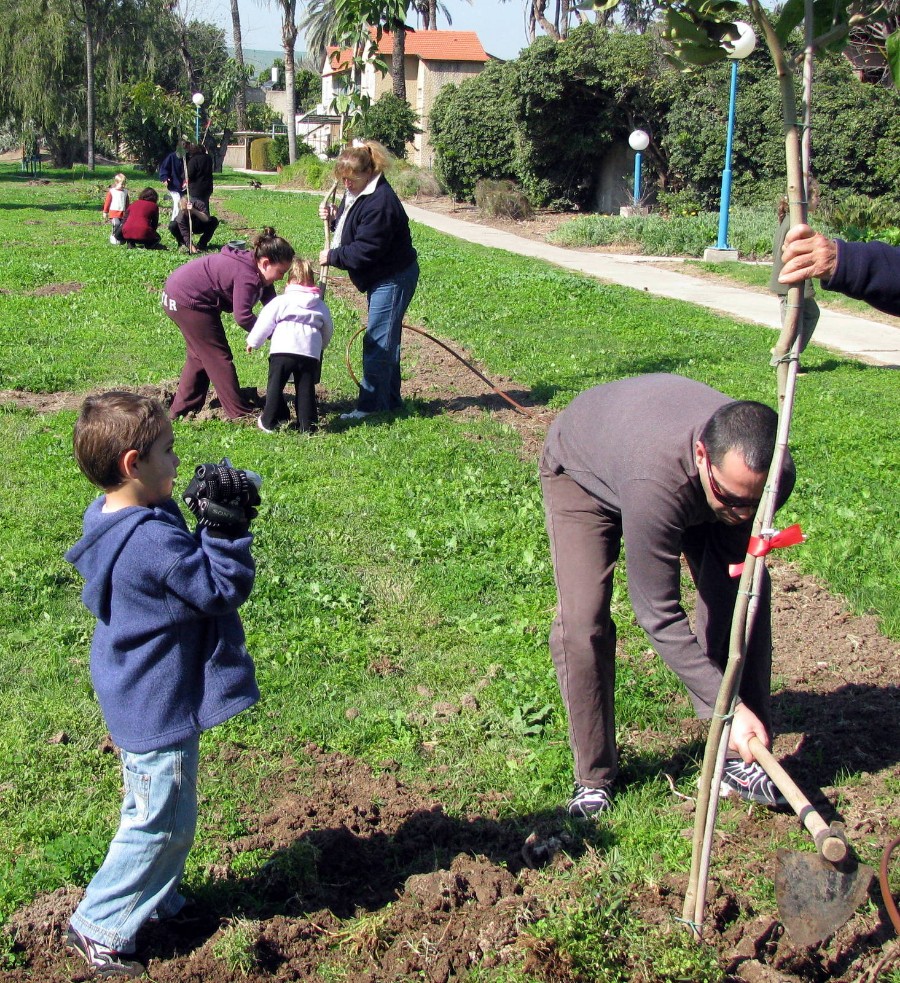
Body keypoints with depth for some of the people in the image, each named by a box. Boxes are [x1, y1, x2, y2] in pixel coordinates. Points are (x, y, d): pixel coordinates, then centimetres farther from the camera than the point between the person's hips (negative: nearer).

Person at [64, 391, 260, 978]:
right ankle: (99, 927, 21)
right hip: (159, 707, -10)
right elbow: (222, 589, -25)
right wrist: (228, 528, -27)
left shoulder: (118, 522, 1)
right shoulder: (152, 542, -31)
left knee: (158, 815, 26)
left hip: (144, 700, 10)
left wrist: (214, 524, 2)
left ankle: (155, 902, 44)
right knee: (163, 823, 6)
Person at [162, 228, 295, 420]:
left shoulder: (257, 273, 4)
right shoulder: (247, 275, -26)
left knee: (200, 355, 20)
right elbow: (243, 316, -31)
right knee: (218, 357, -5)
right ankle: (240, 414, 0)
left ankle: (180, 409, 27)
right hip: (187, 301, -11)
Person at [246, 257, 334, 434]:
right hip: (310, 353, 3)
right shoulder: (321, 306, 19)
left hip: (282, 349, -3)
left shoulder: (281, 301, 8)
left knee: (275, 386, 7)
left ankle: (269, 423, 10)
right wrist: (320, 346, 47)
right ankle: (308, 425, 7)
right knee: (306, 389, 7)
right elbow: (328, 331, 28)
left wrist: (253, 341, 19)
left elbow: (265, 321, 8)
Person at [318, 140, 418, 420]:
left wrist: (332, 256, -12)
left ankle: (370, 405, -2)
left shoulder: (380, 202, -25)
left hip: (393, 279, -11)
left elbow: (364, 250, -25)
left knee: (378, 343, -7)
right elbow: (352, 228, 20)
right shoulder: (357, 194, 7)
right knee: (385, 342, 17)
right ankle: (390, 400, 26)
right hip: (380, 278, 11)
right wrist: (334, 218, 0)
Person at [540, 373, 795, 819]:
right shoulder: (656, 482, -49)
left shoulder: (772, 474, -32)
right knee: (582, 620, -19)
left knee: (744, 591, -11)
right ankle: (593, 777, -2)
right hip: (583, 468, -4)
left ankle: (738, 757, 2)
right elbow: (658, 614, -40)